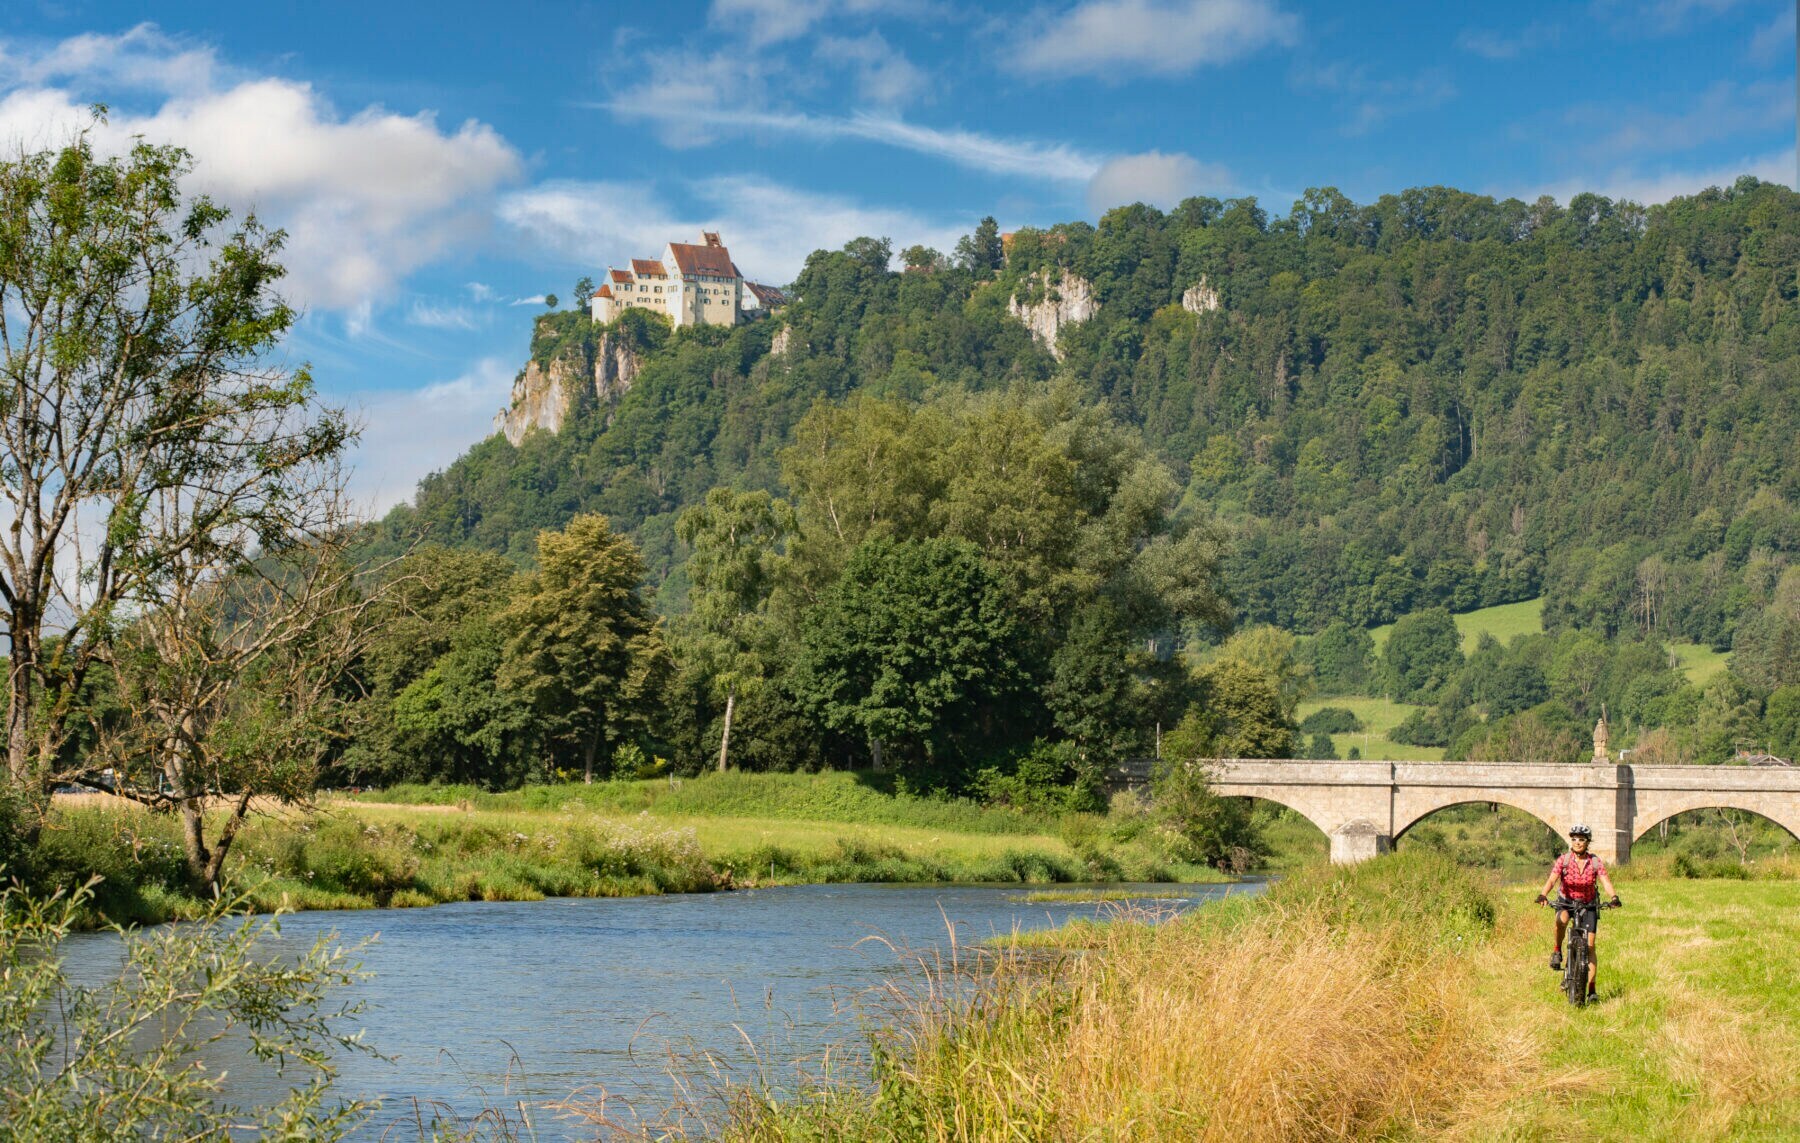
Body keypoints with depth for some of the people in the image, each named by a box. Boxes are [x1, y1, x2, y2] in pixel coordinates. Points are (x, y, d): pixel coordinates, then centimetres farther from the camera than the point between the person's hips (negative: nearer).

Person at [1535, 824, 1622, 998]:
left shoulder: (1595, 862, -12)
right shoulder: (1563, 860, -14)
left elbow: (1605, 881, -24)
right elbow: (1552, 880, -26)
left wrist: (1614, 897, -45)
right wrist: (1543, 895, -46)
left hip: (1588, 905, 1)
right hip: (1566, 901, -1)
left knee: (1590, 946, -5)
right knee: (1561, 920, -37)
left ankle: (1591, 989, -1)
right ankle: (1557, 951, -12)